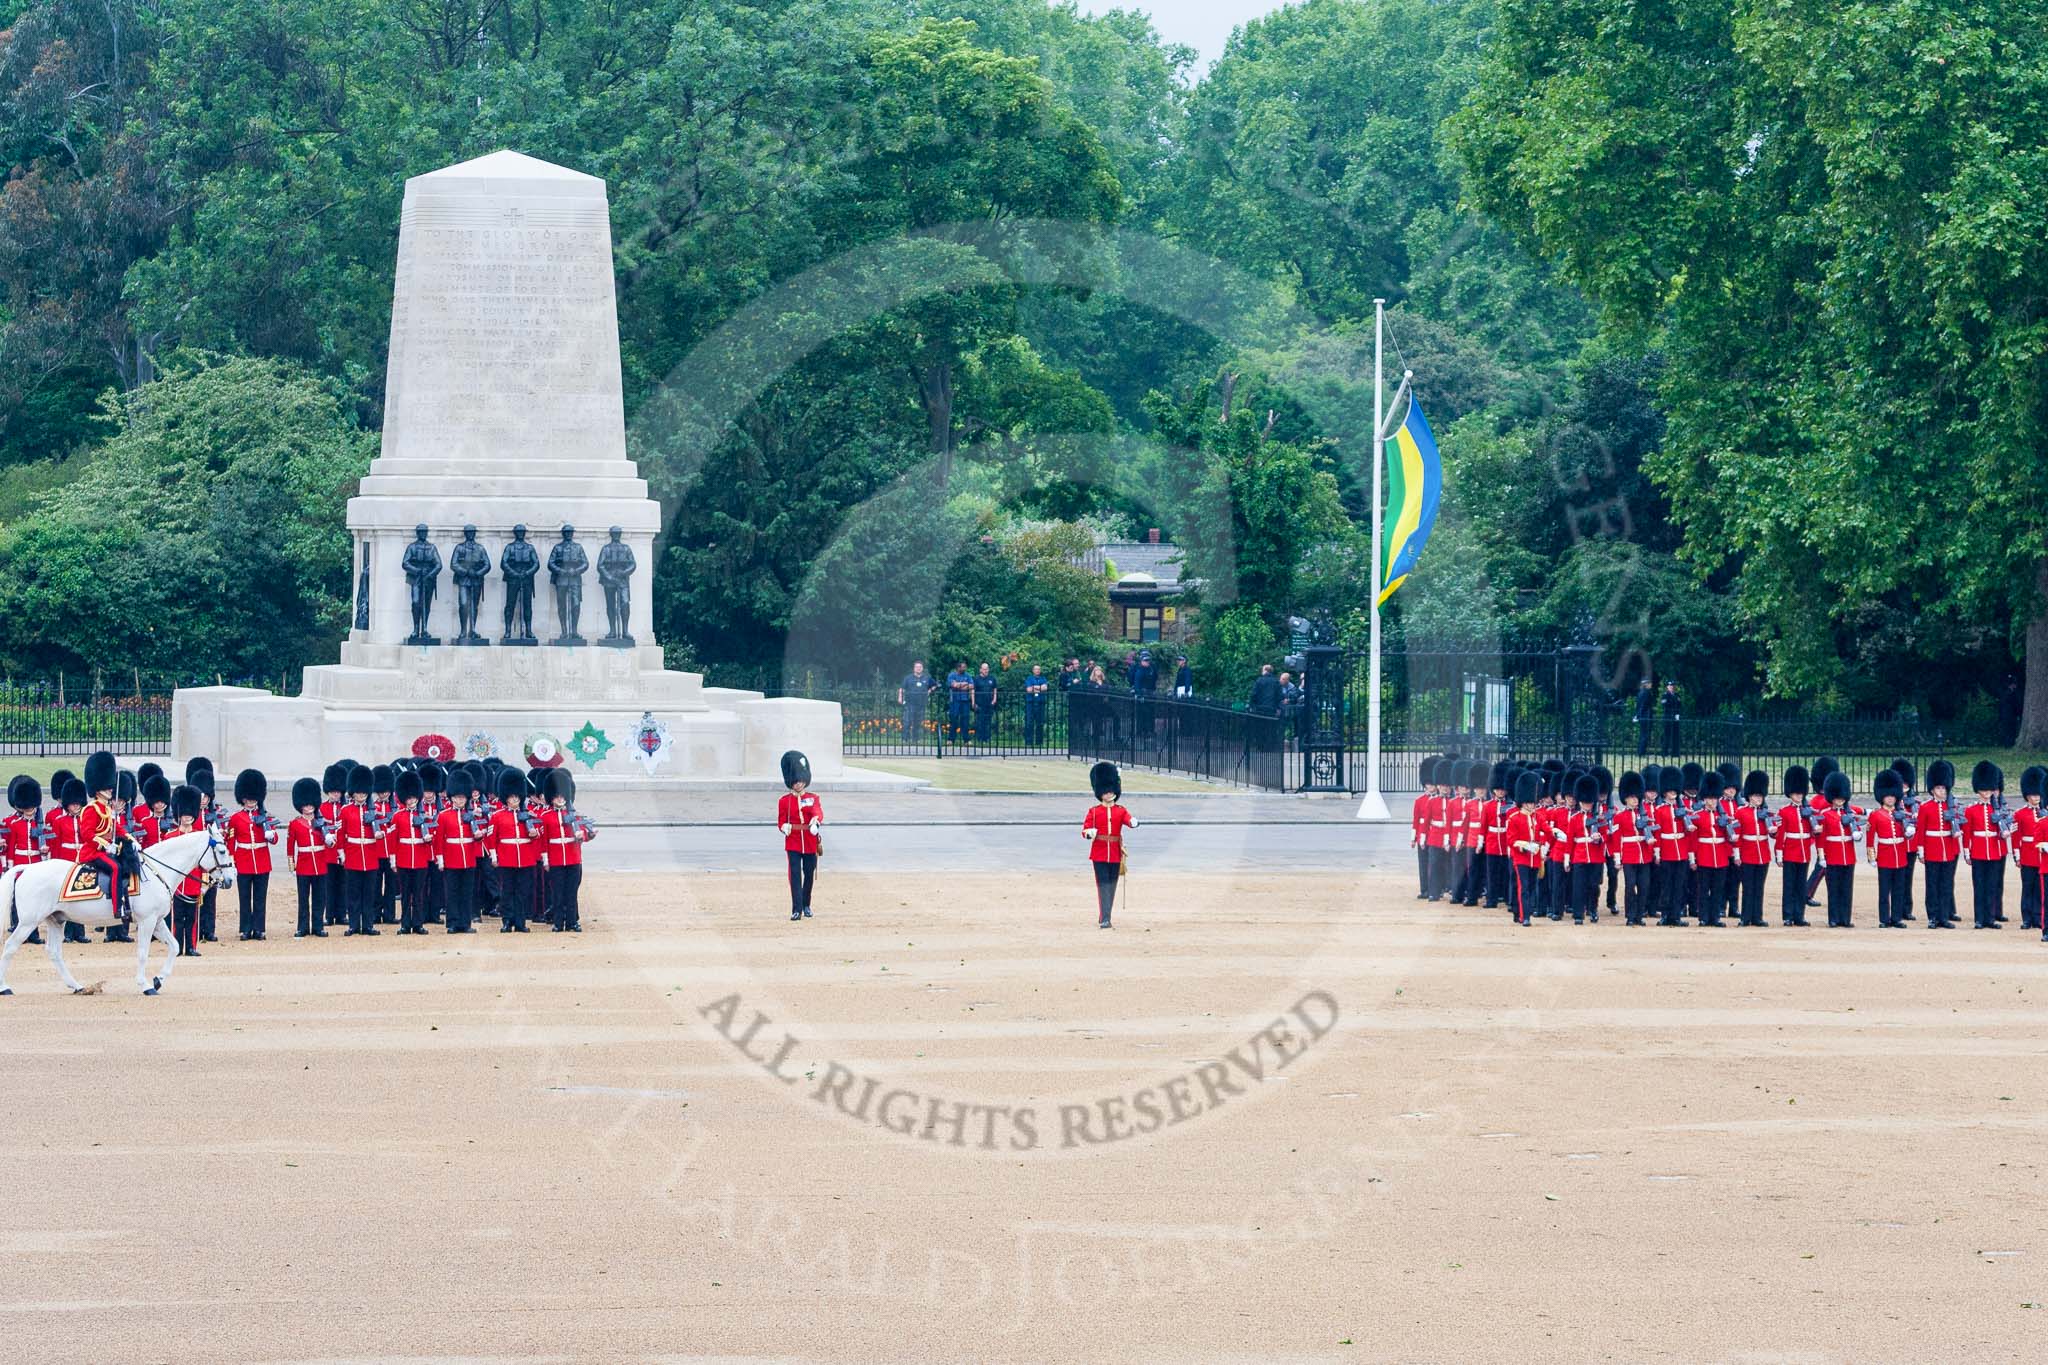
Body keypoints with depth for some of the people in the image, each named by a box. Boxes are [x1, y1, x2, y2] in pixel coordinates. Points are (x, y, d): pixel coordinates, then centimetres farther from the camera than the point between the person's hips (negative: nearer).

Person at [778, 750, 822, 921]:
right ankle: (796, 910, -10)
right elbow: (781, 822, 3)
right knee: (795, 875, -9)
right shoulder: (784, 801, 4)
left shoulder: (813, 798, 4)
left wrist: (816, 820, -40)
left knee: (809, 875, 10)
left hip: (810, 843, 1)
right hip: (793, 843, -1)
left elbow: (818, 812, -16)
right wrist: (785, 827, -22)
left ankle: (806, 905, 27)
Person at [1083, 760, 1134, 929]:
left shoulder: (1121, 810, 5)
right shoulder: (1094, 811, 2)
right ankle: (1104, 919, -13)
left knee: (1112, 884, 9)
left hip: (1115, 853, 2)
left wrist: (1134, 823, -39)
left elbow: (1129, 821, -15)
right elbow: (1084, 831, -1)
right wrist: (1089, 833, -25)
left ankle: (1104, 916, 22)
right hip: (1099, 853, -2)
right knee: (1103, 884, -9)